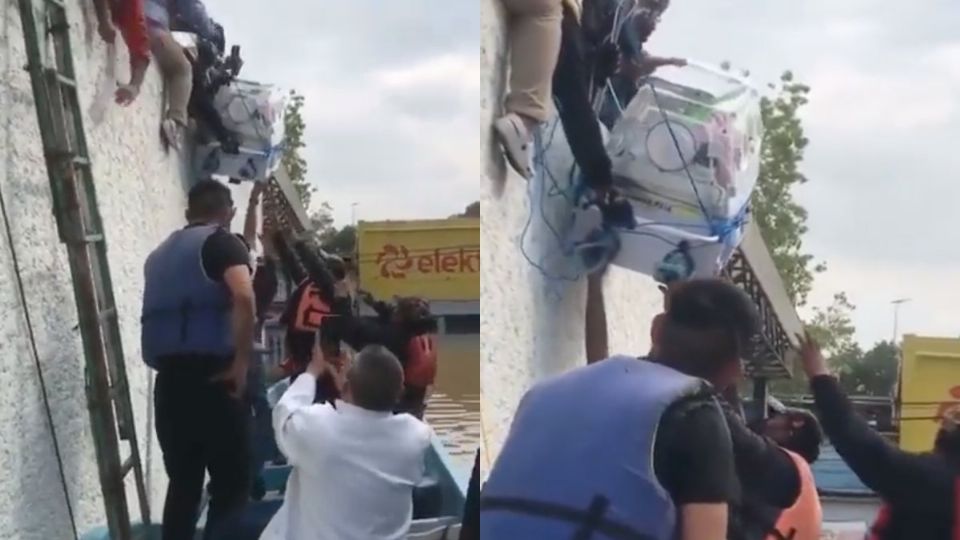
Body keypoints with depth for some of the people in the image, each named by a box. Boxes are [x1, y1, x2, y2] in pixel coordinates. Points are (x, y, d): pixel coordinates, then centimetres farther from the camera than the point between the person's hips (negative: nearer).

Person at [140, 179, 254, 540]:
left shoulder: (161, 253, 22)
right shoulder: (222, 242, -1)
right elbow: (244, 297, -18)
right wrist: (241, 363, -15)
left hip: (168, 377, 7)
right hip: (211, 375, -6)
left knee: (182, 482, 12)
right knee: (230, 483, 0)